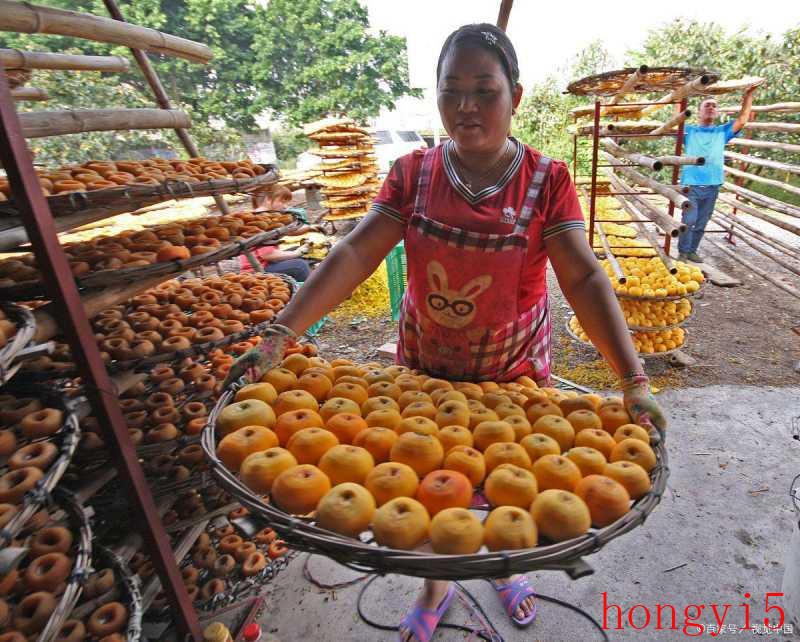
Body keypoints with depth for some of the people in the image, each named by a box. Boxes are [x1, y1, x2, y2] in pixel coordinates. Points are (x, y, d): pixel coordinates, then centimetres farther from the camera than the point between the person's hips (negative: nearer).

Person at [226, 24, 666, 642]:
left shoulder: (547, 180, -10)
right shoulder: (413, 173, -7)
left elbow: (584, 278, -18)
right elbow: (355, 254, -16)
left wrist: (634, 380, -29)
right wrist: (280, 334, -25)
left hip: (515, 375, 0)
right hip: (424, 371, 1)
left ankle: (507, 567, 56)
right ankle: (437, 585, 51)